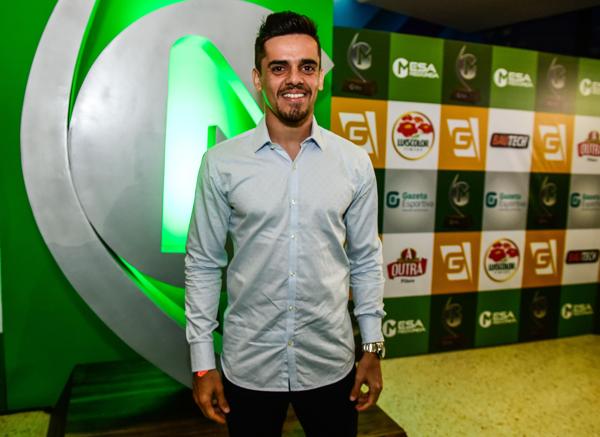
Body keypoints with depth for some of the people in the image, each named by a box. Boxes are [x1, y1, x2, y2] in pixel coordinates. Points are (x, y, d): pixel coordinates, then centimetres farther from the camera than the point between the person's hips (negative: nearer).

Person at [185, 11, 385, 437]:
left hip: (331, 362, 1)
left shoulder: (355, 162, -4)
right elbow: (203, 264, -3)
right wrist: (202, 360, -2)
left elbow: (366, 260, 3)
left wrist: (373, 347, 3)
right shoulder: (221, 162, -8)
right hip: (247, 364, 0)